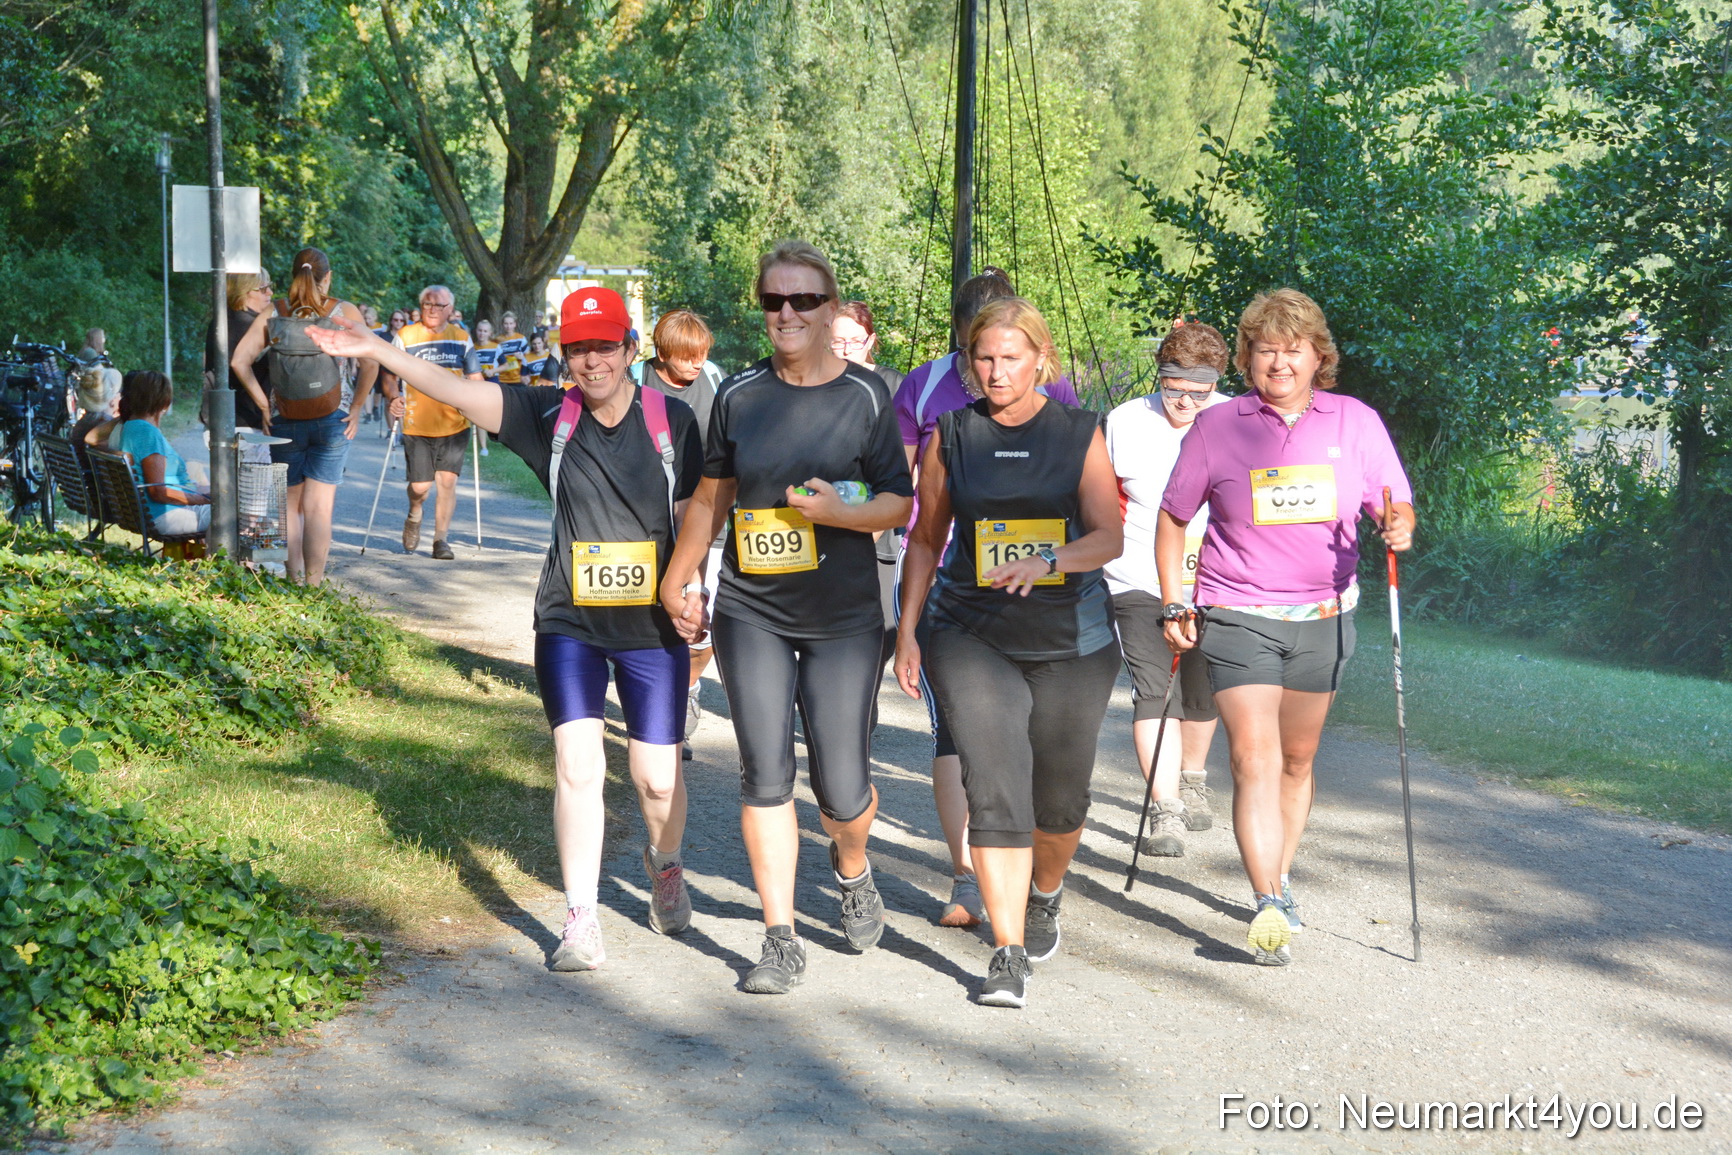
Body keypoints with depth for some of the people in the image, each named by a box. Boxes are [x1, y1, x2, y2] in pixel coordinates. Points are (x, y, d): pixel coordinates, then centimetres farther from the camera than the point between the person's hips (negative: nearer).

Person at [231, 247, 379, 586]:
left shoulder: (272, 316, 1)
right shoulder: (345, 312, -3)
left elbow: (239, 361, -7)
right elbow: (370, 364, -11)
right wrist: (356, 408, -3)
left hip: (285, 422, 1)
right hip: (332, 421, -1)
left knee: (290, 504, 14)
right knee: (319, 507, -1)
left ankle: (295, 580, 13)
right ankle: (313, 584, -4)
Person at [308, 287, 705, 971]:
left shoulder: (672, 420, -3)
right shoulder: (549, 416, -3)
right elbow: (456, 392, -9)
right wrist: (375, 350, -18)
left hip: (653, 626, 0)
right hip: (569, 623, 0)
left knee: (657, 778, 5)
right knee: (577, 767, -9)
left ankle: (665, 865, 39)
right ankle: (581, 922, 3)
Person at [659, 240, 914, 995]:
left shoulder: (866, 395, -1)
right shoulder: (739, 395, 5)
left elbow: (901, 503, -1)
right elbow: (711, 495, 17)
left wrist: (840, 512, -19)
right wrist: (678, 579, 20)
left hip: (843, 618, -2)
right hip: (751, 614, 2)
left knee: (842, 788, -2)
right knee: (765, 775, -3)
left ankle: (851, 865, 34)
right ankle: (781, 940, 6)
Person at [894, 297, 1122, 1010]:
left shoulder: (1079, 434, 1)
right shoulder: (950, 436, 4)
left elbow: (1109, 536, -7)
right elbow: (925, 539, 11)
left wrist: (1046, 561, -26)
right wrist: (906, 632, 5)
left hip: (1070, 637, 0)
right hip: (970, 635, 0)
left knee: (1060, 792, 11)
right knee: (993, 785, -13)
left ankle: (1044, 896, 41)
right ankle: (1009, 953, -9)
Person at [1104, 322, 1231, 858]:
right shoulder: (1125, 422, -5)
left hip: (1210, 586, 2)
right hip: (1138, 584, -2)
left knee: (1202, 693, 15)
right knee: (1154, 693, -13)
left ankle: (1192, 780, 41)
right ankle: (1165, 812, -13)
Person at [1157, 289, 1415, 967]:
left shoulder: (1357, 423, 2)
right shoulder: (1216, 427, -1)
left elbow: (1395, 508, 6)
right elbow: (1173, 518, 8)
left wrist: (1398, 528, -18)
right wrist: (1173, 605, 2)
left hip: (1323, 618, 3)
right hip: (1237, 618, -2)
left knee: (1297, 761, 15)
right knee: (1255, 760, -14)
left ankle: (1281, 879, 34)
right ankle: (1269, 909, -17)